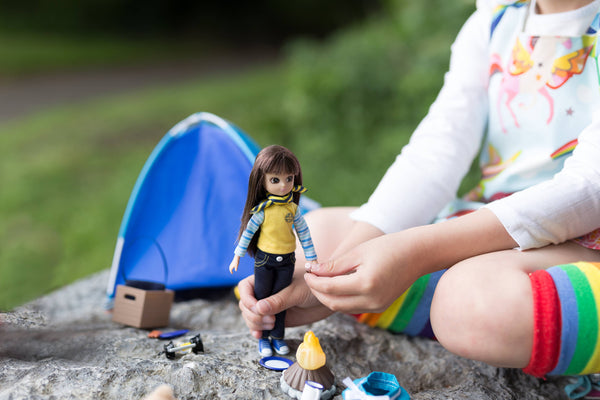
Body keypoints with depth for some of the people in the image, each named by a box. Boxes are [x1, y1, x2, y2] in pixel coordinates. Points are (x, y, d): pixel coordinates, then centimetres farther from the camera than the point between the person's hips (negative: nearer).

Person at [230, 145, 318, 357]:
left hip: (287, 260, 2)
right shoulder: (262, 210, -13)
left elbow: (304, 233, 2)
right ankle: (263, 338, 21)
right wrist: (237, 256, 0)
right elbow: (248, 231, -4)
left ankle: (278, 336, 24)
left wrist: (312, 258, 4)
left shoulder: (293, 208, -6)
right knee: (262, 298, 8)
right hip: (264, 260, -2)